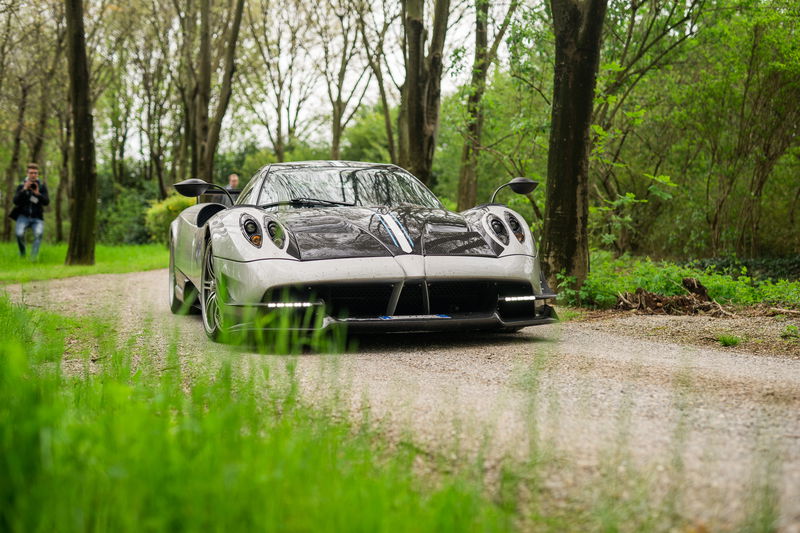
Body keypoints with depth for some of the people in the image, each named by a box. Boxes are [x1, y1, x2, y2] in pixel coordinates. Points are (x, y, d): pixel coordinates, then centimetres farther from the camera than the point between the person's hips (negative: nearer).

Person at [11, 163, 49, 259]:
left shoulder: (42, 187, 5)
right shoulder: (21, 186, 5)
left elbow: (46, 202, -5)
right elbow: (15, 201, -8)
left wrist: (38, 194, -21)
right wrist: (24, 189, -18)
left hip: (37, 218, 0)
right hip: (24, 216, 0)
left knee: (39, 233, -31)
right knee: (19, 233, -26)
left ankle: (34, 256, -27)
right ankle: (22, 253, 2)